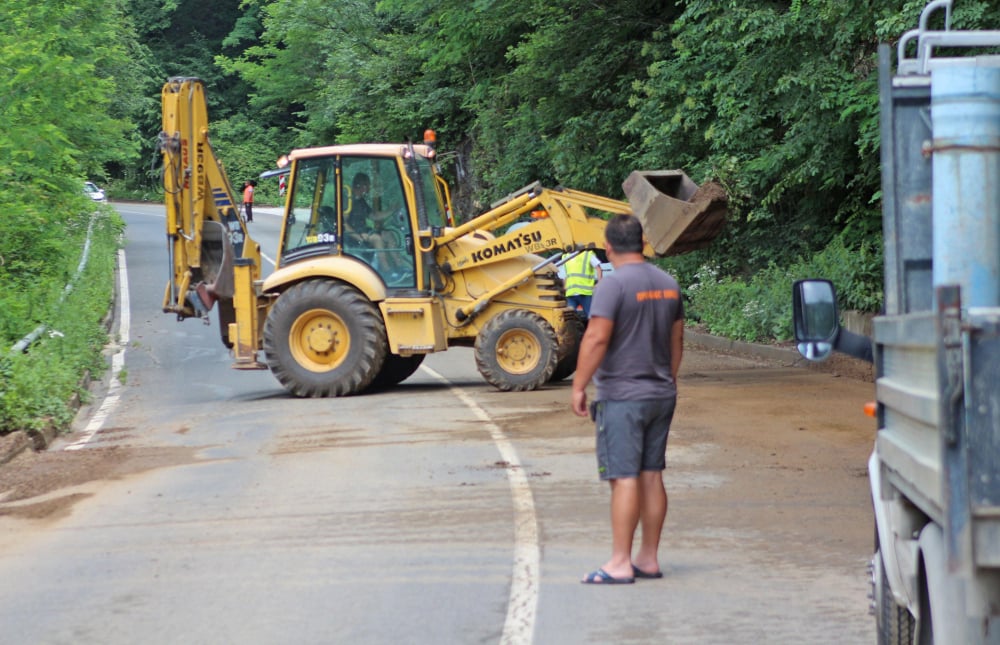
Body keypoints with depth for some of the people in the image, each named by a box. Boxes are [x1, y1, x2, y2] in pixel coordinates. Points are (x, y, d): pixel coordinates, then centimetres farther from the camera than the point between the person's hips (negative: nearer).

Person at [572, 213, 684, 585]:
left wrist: (579, 386, -13)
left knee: (625, 478, -7)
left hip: (622, 397, -7)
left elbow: (597, 338, -20)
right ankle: (649, 559, 16)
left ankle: (620, 564, -6)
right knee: (652, 476, 11)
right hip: (661, 395, 7)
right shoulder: (668, 283, 9)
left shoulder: (613, 284, -14)